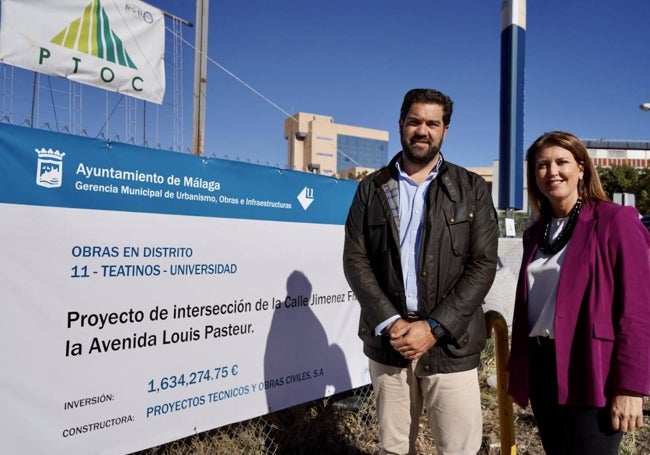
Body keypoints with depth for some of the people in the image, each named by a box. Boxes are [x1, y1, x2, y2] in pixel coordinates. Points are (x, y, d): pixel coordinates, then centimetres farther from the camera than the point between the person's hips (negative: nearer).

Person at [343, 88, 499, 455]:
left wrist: (433, 327, -12)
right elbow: (355, 260, 0)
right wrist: (390, 323, -11)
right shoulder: (372, 188, 6)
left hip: (450, 343, -1)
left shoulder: (472, 189, 3)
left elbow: (483, 265, -4)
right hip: (387, 339, 2)